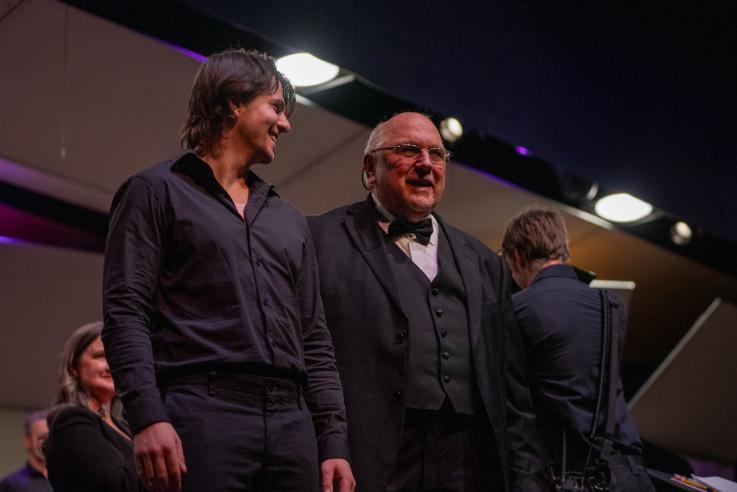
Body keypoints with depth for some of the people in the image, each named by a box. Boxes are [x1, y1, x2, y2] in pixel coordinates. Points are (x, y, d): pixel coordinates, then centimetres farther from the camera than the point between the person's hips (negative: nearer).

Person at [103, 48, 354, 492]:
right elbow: (125, 312, -3)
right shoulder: (157, 192, 7)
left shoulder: (291, 222, 25)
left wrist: (334, 443, 10)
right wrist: (148, 417, -16)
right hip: (201, 413, -5)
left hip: (292, 422, 5)